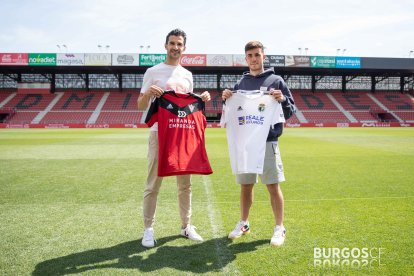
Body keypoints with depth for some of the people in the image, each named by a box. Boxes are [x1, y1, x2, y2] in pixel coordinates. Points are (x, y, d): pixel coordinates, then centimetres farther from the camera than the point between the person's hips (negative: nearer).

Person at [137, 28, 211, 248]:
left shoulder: (187, 75, 14)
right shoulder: (153, 72, 0)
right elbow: (141, 106, -1)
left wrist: (201, 99, 0)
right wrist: (148, 93, -21)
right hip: (159, 133, -4)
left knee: (185, 183, 9)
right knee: (153, 183, 0)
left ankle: (186, 226, 22)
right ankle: (148, 229, 11)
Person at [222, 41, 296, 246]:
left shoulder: (276, 81, 2)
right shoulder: (240, 84, 11)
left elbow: (290, 112, 1)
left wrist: (282, 100, -19)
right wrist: (226, 100, -6)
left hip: (268, 143, -3)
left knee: (273, 186, 0)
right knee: (245, 185, 12)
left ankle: (279, 228, 14)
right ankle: (243, 223, 27)